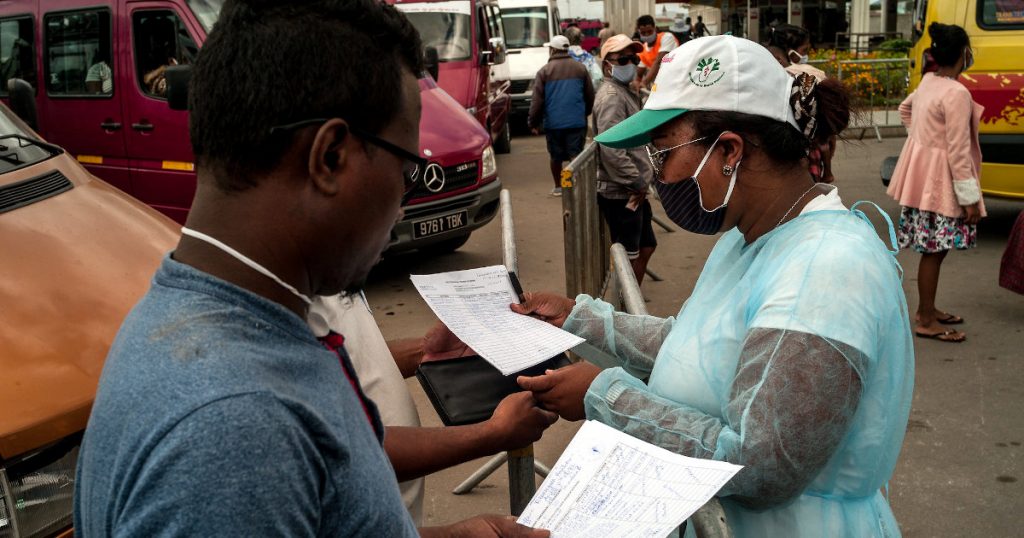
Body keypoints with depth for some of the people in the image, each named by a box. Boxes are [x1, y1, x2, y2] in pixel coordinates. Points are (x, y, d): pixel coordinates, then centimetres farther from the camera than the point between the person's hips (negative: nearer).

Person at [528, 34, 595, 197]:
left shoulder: (544, 71, -4)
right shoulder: (580, 68, 3)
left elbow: (537, 100, -5)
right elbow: (590, 95, 9)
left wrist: (533, 122, 3)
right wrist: (585, 113, 24)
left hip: (553, 123, -1)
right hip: (577, 121, 1)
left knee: (556, 156, 12)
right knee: (576, 155, 1)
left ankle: (558, 187, 22)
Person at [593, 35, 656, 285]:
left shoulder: (626, 93, 17)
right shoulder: (611, 96, -17)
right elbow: (611, 150, -27)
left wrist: (640, 182, 17)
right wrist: (636, 182, -19)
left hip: (634, 191, 11)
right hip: (621, 193, -11)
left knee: (646, 246, 20)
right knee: (630, 257, -2)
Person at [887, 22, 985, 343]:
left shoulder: (928, 81, 6)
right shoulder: (956, 93, -20)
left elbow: (905, 108, 28)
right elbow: (958, 150, -21)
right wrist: (969, 197, -17)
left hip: (923, 173, 9)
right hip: (939, 178, -9)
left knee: (931, 247, 17)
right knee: (934, 249, -3)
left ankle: (927, 308, 28)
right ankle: (926, 322, 4)